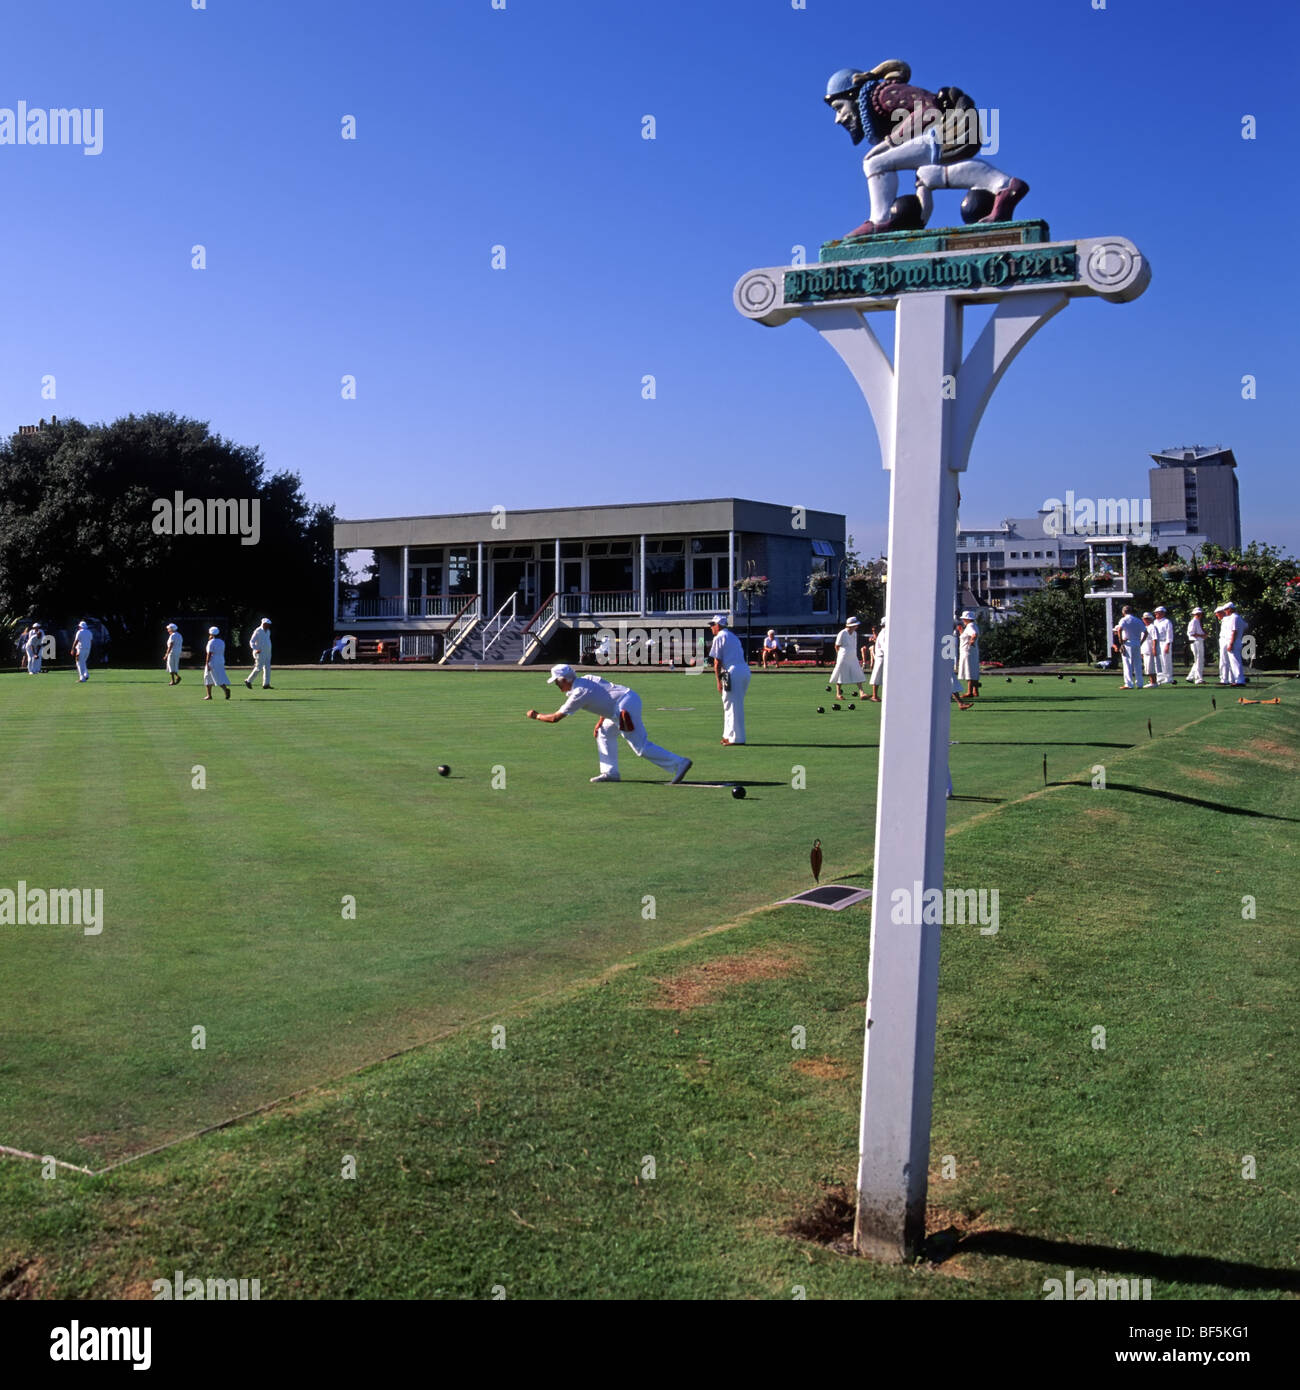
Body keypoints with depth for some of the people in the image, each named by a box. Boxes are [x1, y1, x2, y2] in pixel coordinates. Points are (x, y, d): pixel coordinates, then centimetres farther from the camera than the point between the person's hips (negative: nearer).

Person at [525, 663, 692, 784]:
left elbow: (555, 718, -2)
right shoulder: (587, 679, 17)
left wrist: (536, 716, 14)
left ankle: (679, 763, -11)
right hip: (630, 696, 10)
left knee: (641, 746, -6)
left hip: (627, 707, -10)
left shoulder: (578, 693, -7)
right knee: (605, 732, 23)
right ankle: (610, 772, 21)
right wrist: (600, 722, 23)